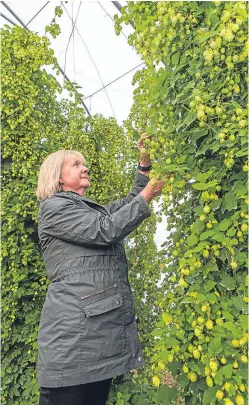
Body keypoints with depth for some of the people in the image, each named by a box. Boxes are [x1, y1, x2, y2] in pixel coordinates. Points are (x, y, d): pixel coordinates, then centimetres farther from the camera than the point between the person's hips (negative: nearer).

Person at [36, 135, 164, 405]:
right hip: (74, 328, -8)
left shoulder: (95, 210, 22)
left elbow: (128, 204, 21)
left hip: (106, 323, 8)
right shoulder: (53, 207, -4)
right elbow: (105, 230, -14)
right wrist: (146, 196, -8)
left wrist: (145, 164, 12)